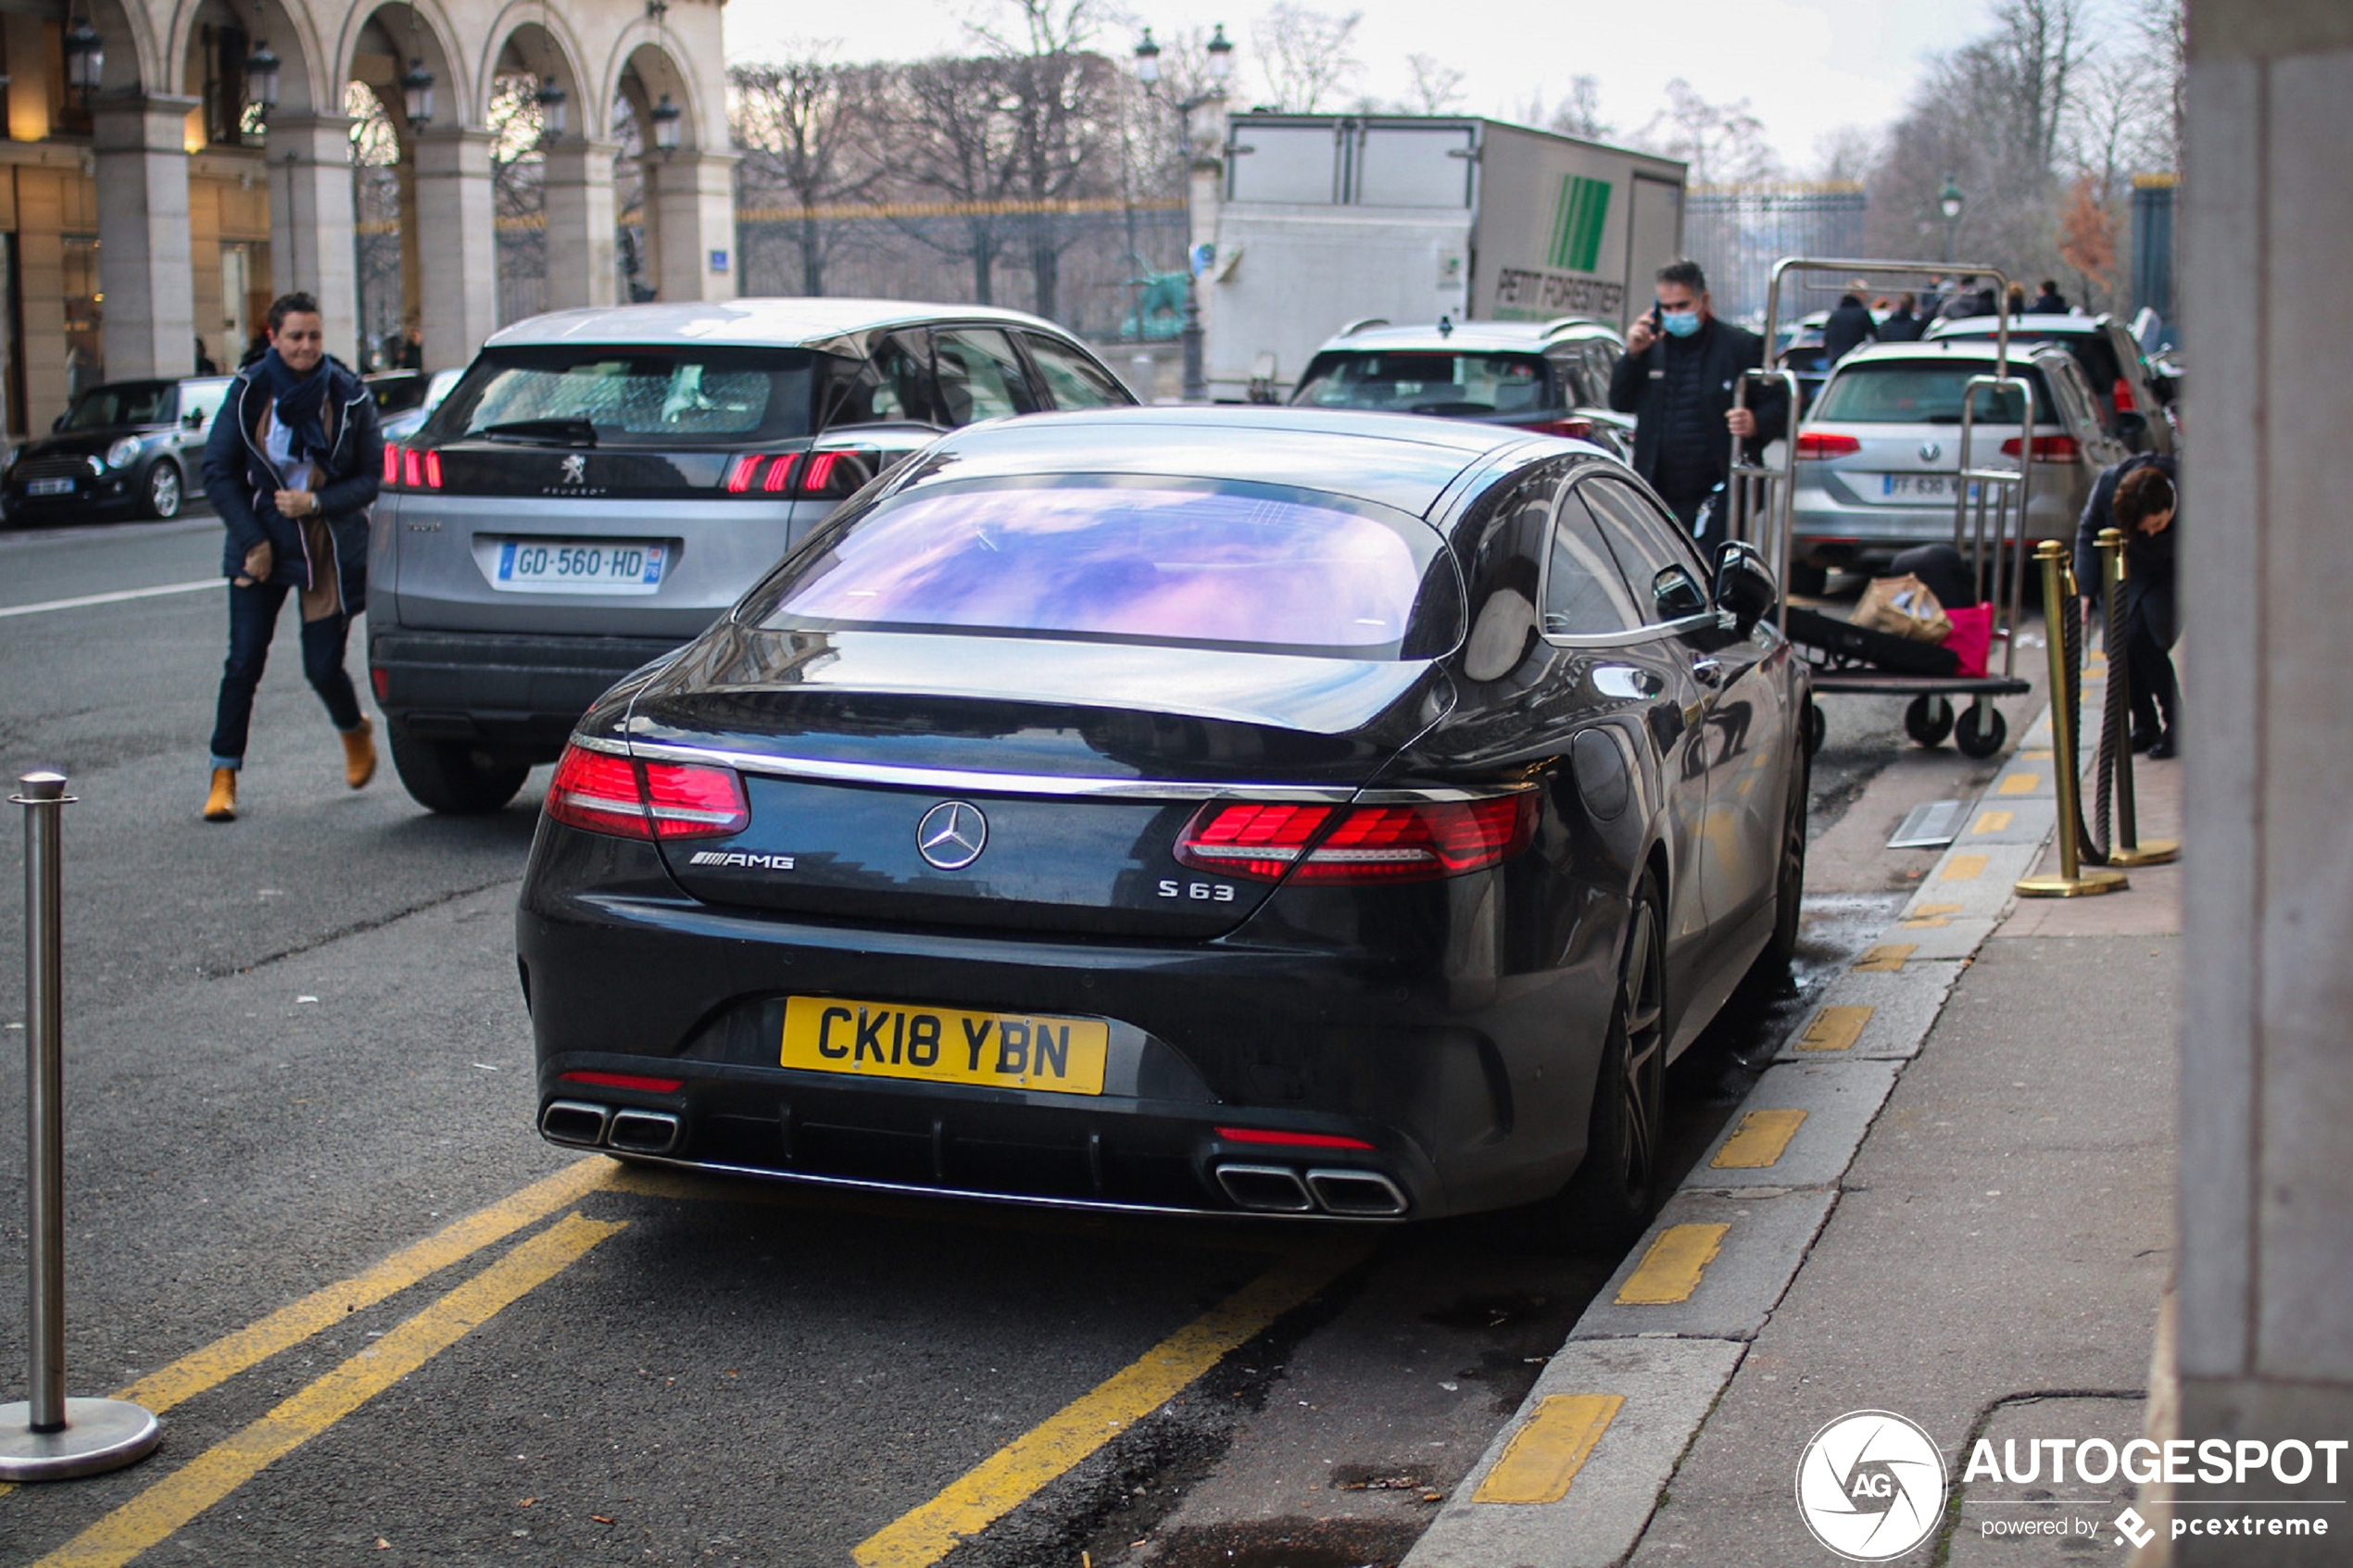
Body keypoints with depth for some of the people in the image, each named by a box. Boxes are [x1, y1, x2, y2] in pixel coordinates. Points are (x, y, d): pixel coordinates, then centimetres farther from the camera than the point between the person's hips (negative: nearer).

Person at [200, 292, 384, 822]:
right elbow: (218, 471, 0)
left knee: (323, 666, -1)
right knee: (244, 660, -7)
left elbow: (371, 478, -2)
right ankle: (224, 776, 1)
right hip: (260, 546, 1)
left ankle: (355, 731, 32)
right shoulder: (249, 391, -4)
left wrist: (316, 502, -18)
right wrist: (251, 539, -8)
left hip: (330, 550, -1)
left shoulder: (349, 396, -5)